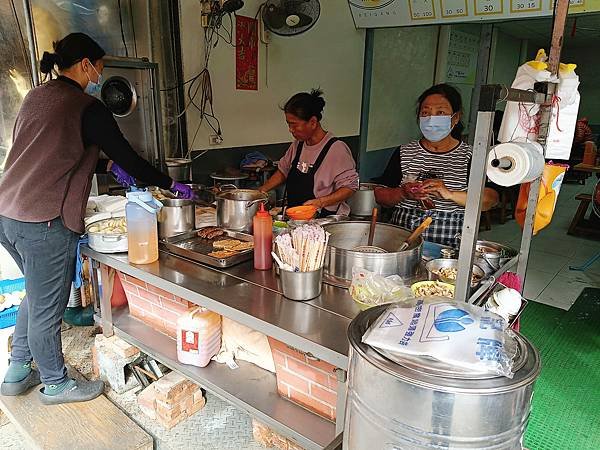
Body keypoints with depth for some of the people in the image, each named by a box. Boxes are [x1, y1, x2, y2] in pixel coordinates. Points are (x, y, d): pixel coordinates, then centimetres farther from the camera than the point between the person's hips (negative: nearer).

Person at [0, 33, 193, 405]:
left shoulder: (36, 96, 15)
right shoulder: (87, 107, -12)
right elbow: (129, 157, -9)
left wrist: (107, 166, 22)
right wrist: (171, 185, 4)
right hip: (45, 223, -9)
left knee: (37, 295, 25)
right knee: (47, 308, 7)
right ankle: (56, 384, 27)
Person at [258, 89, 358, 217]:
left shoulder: (336, 148, -11)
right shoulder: (298, 144, 12)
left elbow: (349, 187, -11)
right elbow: (283, 171, 24)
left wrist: (321, 202, -20)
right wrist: (260, 191, 15)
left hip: (324, 219, -7)